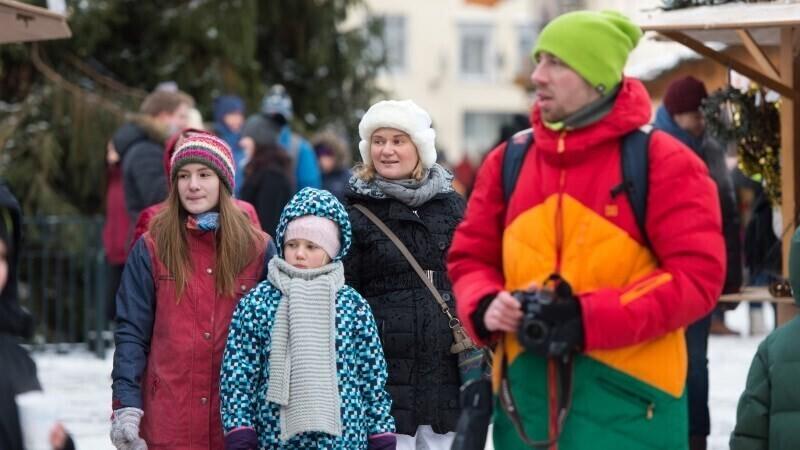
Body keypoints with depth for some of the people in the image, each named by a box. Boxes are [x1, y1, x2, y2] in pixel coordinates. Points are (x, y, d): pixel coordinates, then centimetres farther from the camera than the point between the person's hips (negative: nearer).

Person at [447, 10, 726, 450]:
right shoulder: (508, 161, 9)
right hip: (527, 394, 5)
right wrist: (485, 306, -8)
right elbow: (470, 258, 16)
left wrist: (588, 318, -19)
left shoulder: (661, 161, -5)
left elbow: (697, 275, -10)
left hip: (627, 401, -5)